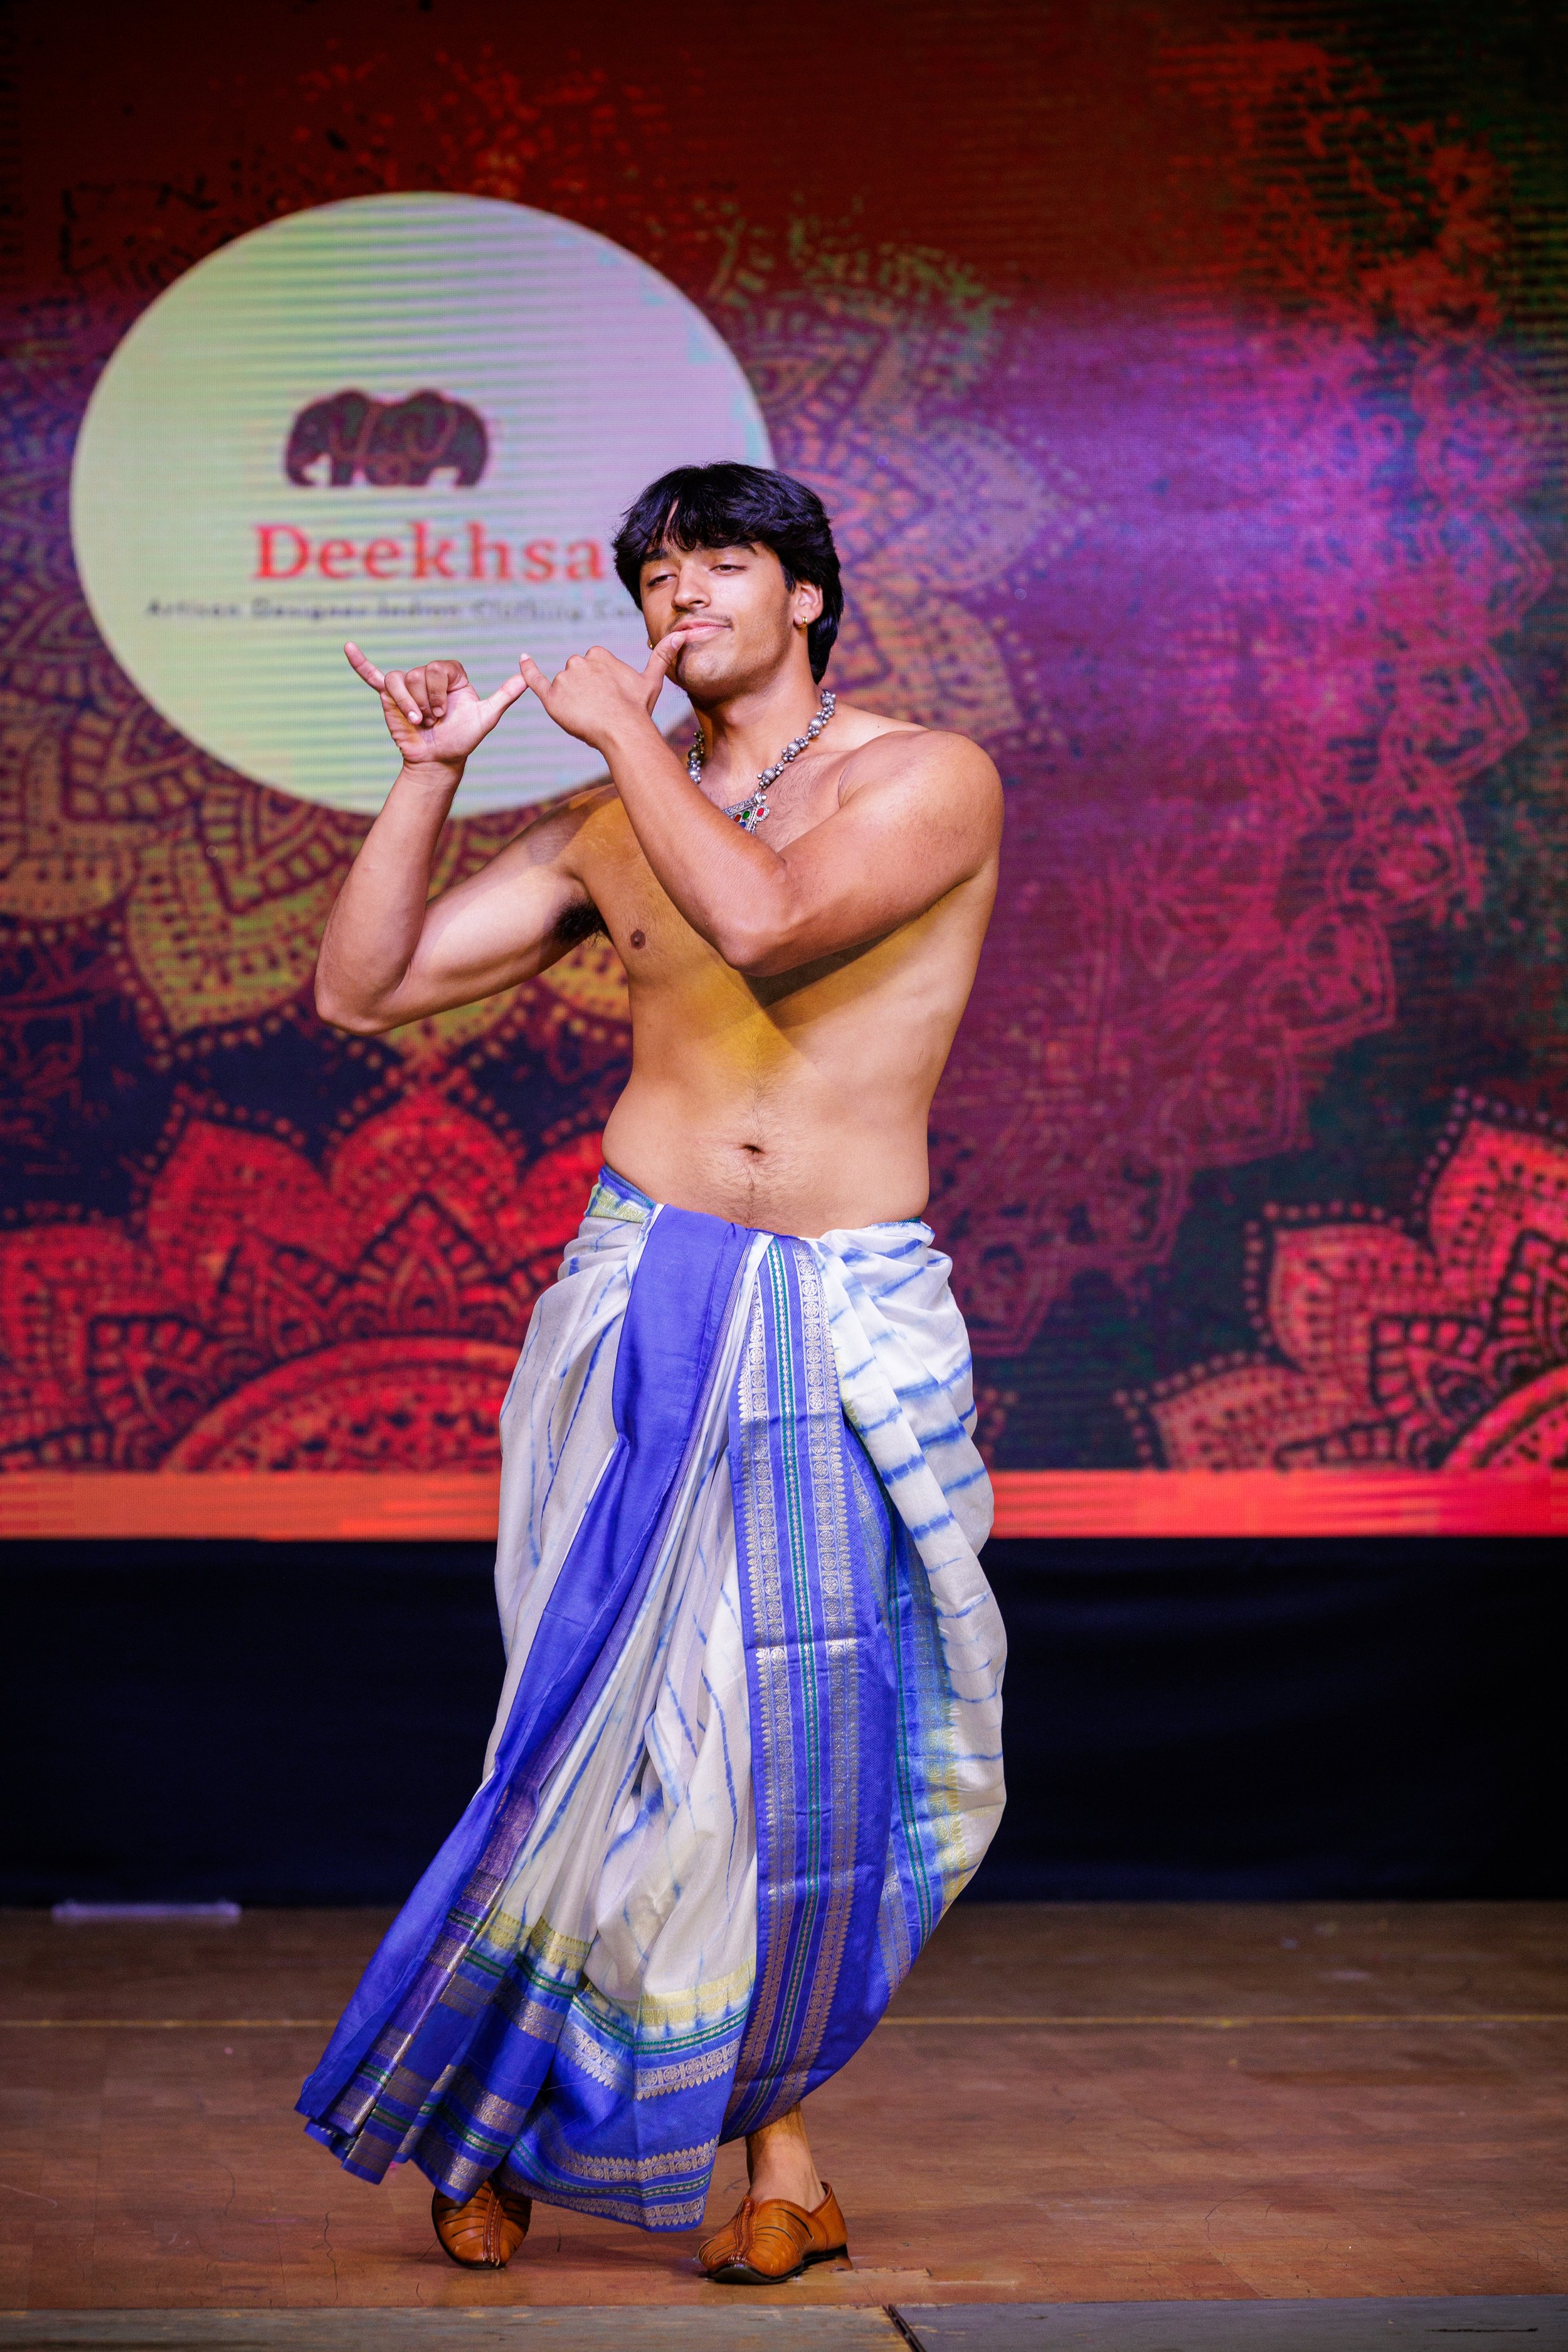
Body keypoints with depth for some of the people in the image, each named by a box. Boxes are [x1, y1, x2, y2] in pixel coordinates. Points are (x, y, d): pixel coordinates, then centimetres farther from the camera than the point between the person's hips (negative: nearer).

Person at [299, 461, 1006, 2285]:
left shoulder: (932, 780, -2)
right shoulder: (610, 831, 9)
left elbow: (762, 919, -22)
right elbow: (359, 988, 9)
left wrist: (623, 730, -9)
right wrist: (430, 767, 0)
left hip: (851, 1317, -2)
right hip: (641, 1294, 2)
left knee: (810, 1719, -2)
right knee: (613, 1706, -2)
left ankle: (764, 2122, 16)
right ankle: (495, 2118, 14)